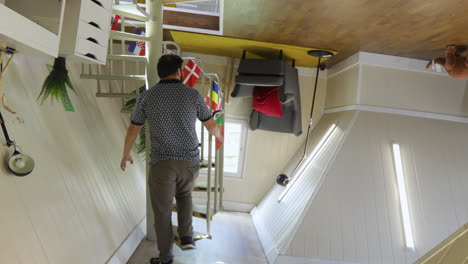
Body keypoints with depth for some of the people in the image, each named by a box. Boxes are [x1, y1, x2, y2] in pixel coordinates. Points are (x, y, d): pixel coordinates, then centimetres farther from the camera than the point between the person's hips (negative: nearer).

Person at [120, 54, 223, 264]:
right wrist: (219, 136, 31)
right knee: (184, 194, 31)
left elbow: (133, 129, 8)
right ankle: (186, 237, 24)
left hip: (161, 162, -1)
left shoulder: (147, 96, 0)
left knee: (162, 211, 14)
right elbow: (211, 125, 8)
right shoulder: (193, 95, -2)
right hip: (190, 161, 1)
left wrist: (125, 154, 25)